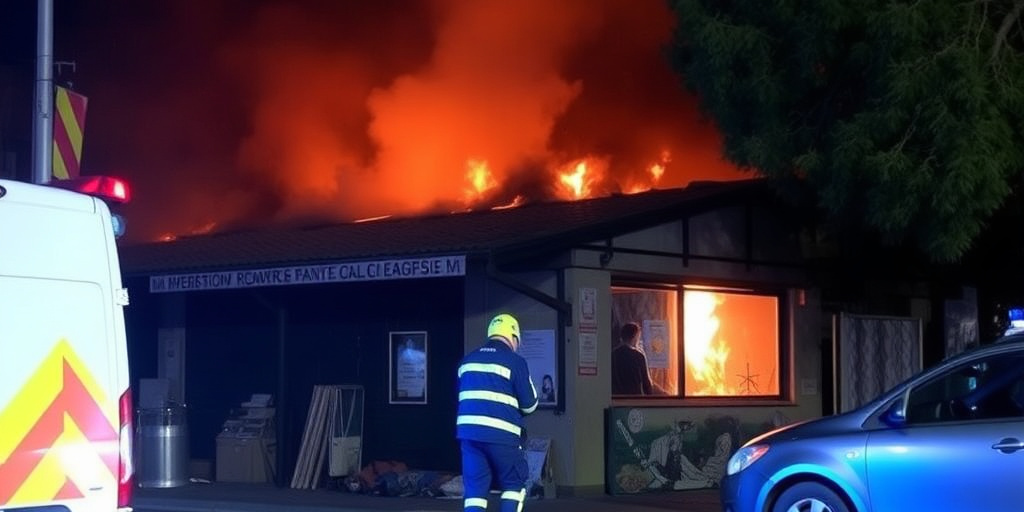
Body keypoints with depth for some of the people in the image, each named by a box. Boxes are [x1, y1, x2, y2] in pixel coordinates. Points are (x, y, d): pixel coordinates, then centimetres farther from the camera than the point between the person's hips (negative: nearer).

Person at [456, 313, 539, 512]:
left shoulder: (467, 360, 14)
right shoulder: (515, 361, -3)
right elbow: (529, 404, -1)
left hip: (468, 430, 5)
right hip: (502, 433, -5)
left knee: (475, 487, 6)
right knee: (514, 485, 11)